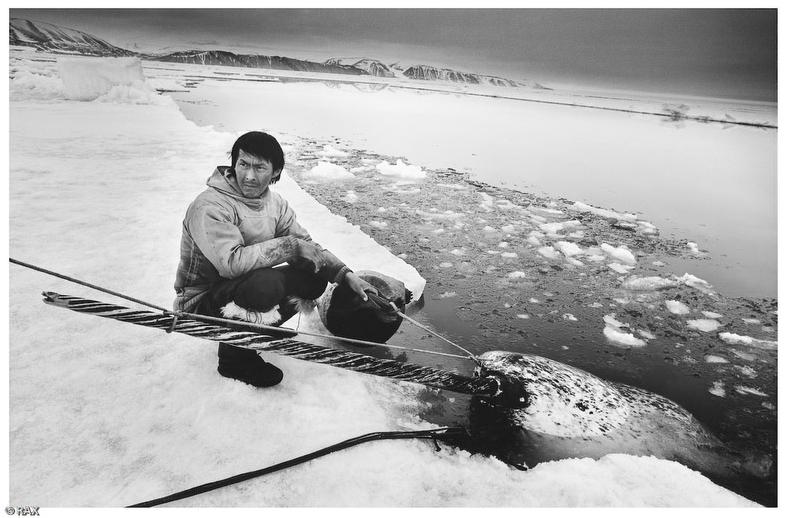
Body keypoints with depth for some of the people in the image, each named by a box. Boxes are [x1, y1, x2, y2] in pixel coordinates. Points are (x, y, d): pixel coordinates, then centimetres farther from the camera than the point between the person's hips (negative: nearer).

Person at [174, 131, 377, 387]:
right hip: (201, 302, -7)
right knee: (265, 284, -36)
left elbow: (306, 245, 1)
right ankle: (235, 356, -8)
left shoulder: (275, 203, 0)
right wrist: (289, 245, -29)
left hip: (248, 286, 7)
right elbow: (232, 262, -35)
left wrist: (346, 274, -12)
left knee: (314, 277, -8)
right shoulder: (210, 207, -24)